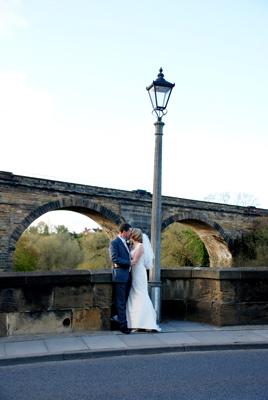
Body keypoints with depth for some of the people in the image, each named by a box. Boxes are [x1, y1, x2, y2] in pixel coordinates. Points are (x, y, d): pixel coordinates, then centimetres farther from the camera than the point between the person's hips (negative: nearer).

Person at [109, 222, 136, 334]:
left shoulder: (126, 243, 19)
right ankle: (122, 325, 2)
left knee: (125, 301, 11)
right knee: (120, 302, -3)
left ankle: (125, 322, 17)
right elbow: (114, 258, -18)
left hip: (127, 276, 8)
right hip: (119, 276, -8)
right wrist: (128, 263, -16)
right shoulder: (114, 243, -8)